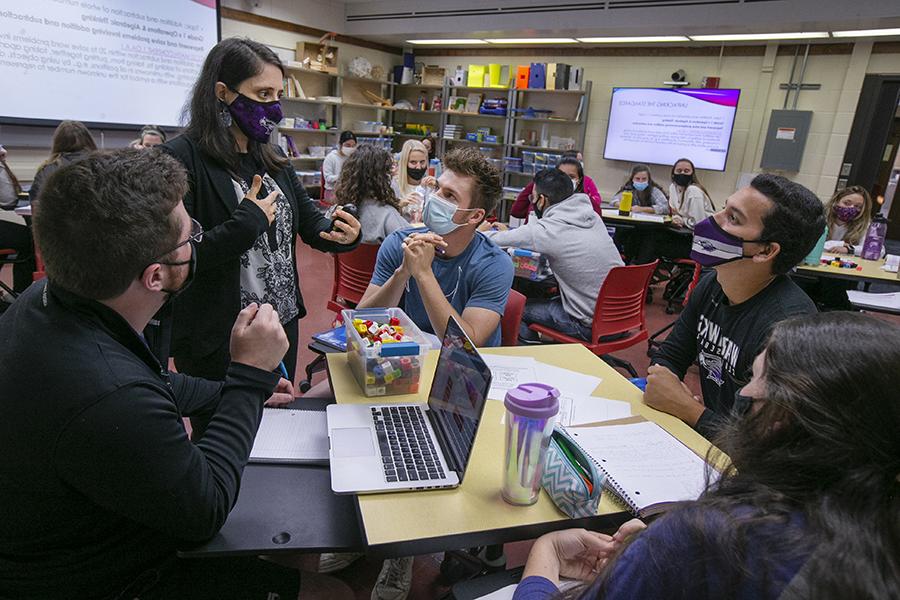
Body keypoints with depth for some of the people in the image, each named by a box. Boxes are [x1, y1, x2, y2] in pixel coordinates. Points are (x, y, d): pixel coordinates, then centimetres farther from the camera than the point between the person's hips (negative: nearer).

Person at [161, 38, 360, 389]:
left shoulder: (273, 160, 7)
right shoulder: (181, 159, -16)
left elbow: (311, 223, 8)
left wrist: (342, 233, -13)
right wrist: (248, 223, -21)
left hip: (285, 327, 7)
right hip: (219, 342, -6)